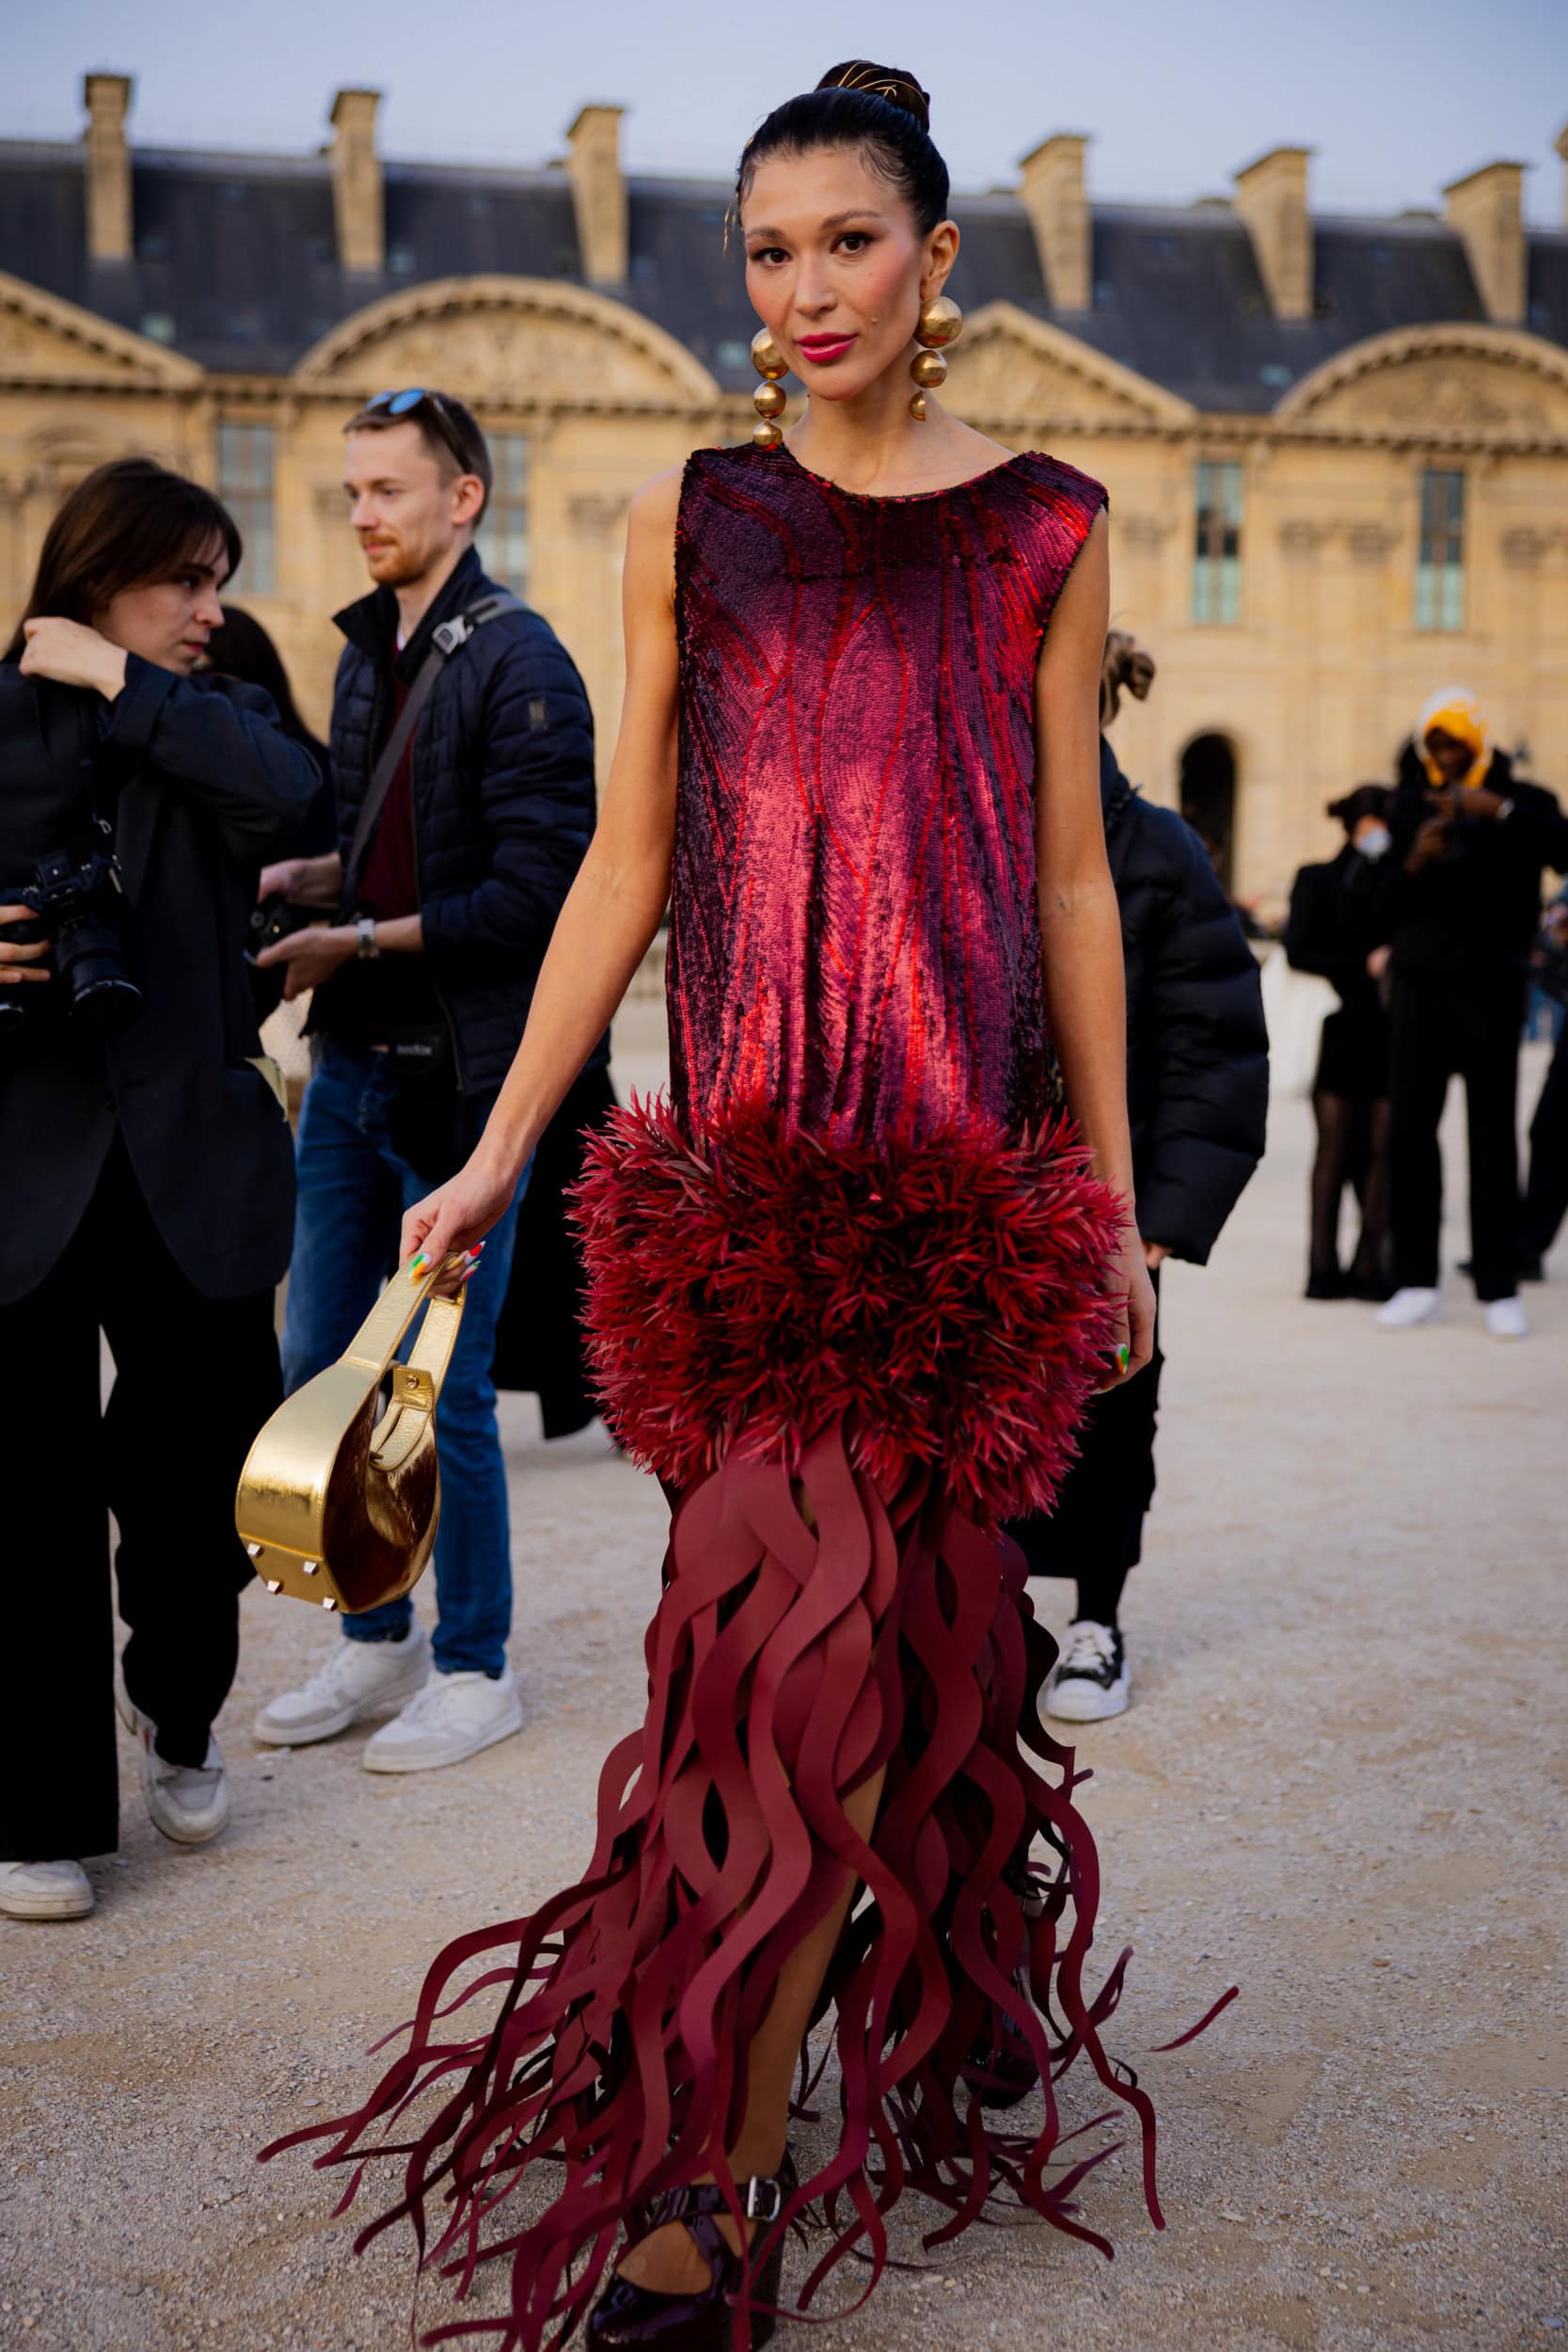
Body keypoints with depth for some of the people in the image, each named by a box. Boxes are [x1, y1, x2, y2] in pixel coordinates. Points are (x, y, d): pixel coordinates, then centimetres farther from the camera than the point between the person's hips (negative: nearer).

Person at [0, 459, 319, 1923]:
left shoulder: (203, 721, 8)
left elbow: (287, 791, -16)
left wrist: (117, 681, -11)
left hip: (191, 1162, 2)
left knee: (202, 1463, 7)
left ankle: (175, 1712, 37)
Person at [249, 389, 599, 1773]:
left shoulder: (517, 663, -12)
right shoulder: (368, 654, 13)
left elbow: (536, 892, -18)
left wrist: (356, 943, -16)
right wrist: (298, 878, 4)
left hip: (463, 1077, -8)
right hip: (356, 1067, 8)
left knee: (443, 1390, 1)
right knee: (320, 1369, 12)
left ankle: (476, 1669, 18)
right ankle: (378, 1641, 29)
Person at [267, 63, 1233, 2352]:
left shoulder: (1044, 529, 8)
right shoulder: (688, 520, 10)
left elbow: (1073, 881, 9)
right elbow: (629, 856, 10)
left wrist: (1112, 1195, 9)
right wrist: (498, 1151, 6)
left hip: (966, 1145, -1)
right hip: (745, 1138, 1)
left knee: (810, 1623, -8)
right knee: (876, 1612, 3)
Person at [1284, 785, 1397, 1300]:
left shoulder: (1402, 880, 12)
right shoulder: (1318, 880, 6)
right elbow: (1298, 952, -4)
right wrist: (1365, 964, -13)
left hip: (1390, 1030, 2)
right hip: (1340, 1026, -2)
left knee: (1383, 1146, -2)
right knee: (1334, 1145, -2)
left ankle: (1368, 1264, 3)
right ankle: (1324, 1263, 3)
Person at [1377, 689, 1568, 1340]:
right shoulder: (1409, 805, 12)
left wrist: (1499, 811, -23)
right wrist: (1413, 865, -9)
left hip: (1491, 986, -2)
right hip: (1419, 981, 2)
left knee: (1493, 1139, -2)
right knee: (1408, 1130, -1)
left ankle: (1500, 1289, 4)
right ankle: (1416, 1280, 7)